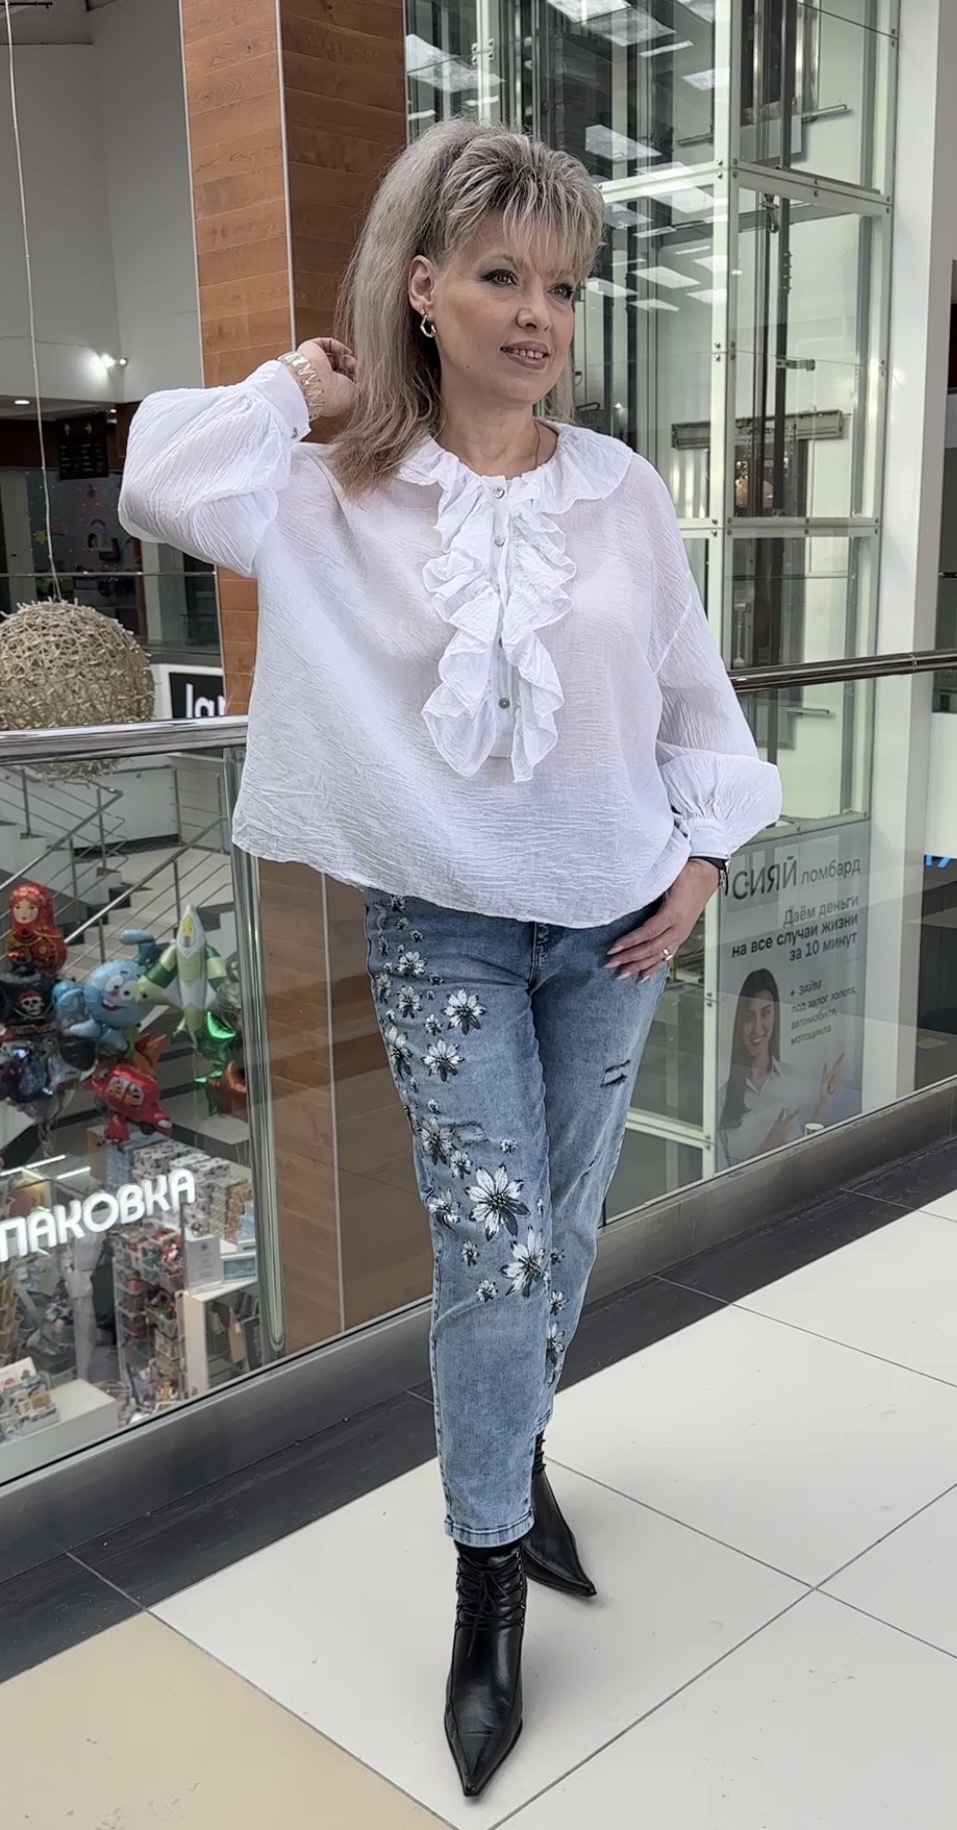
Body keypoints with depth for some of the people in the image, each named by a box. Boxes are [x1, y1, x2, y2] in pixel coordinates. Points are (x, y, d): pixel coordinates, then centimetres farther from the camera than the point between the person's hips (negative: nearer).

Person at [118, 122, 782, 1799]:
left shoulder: (622, 488, -1)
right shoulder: (339, 497, -7)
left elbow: (695, 691, 7)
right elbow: (167, 488, -24)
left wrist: (705, 856, 0)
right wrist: (305, 383, -11)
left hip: (613, 925, 3)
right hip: (444, 933, -3)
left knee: (563, 1237, 15)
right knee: (498, 1252, -5)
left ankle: (511, 1457, 43)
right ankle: (490, 1581, 17)